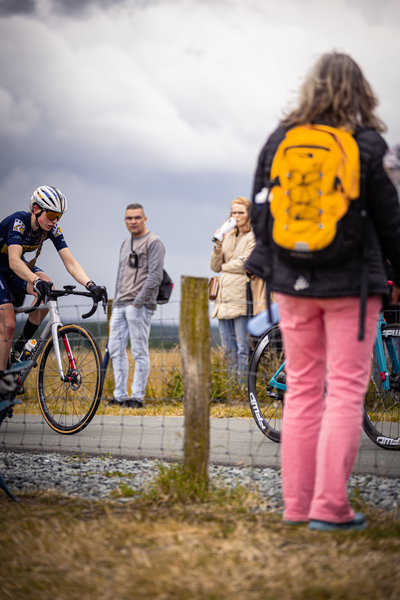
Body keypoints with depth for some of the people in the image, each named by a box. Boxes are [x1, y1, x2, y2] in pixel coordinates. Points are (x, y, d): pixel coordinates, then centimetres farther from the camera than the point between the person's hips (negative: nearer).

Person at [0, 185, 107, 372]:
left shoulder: (52, 229, -15)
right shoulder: (18, 221, -32)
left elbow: (70, 262, -21)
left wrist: (90, 285, -38)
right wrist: (36, 281, -62)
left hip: (18, 268, 5)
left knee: (47, 288, -25)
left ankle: (23, 343, -8)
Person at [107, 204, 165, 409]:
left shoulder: (154, 243, -5)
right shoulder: (125, 244, 21)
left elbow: (155, 276, -13)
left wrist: (137, 303, -17)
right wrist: (114, 310, 19)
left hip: (140, 305, -8)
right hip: (121, 305, 8)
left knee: (139, 352, -5)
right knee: (115, 349, 6)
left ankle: (137, 397, -2)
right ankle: (120, 396, 12)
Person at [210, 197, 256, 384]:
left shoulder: (254, 237, -1)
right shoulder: (228, 237, 20)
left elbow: (245, 264, -11)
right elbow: (215, 266, 14)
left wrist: (224, 266, 5)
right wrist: (218, 246, -2)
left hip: (241, 298, -7)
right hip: (224, 297, 7)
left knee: (243, 348, -8)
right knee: (228, 349, 8)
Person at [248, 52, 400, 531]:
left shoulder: (280, 141, 3)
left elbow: (260, 211, 8)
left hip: (294, 281, 4)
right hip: (352, 284, -4)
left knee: (302, 388, 11)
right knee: (345, 391, 0)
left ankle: (296, 504, 12)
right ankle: (329, 507, -3)